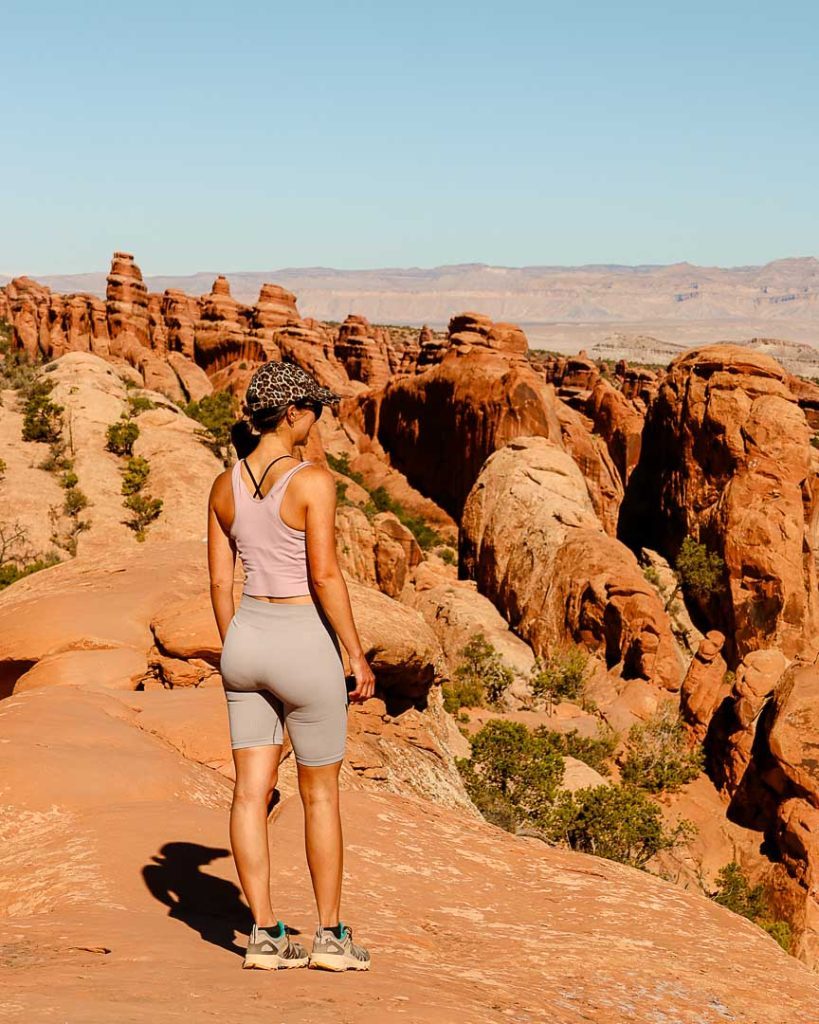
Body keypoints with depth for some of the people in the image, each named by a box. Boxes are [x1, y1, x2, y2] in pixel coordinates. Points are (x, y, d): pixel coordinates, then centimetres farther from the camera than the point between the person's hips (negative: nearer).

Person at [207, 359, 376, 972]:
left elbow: (220, 583, 8)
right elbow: (325, 576, -18)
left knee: (252, 792, 7)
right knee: (321, 794, 8)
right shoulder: (313, 480, -15)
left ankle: (266, 935, 12)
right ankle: (330, 936, 18)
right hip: (303, 644, -5)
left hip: (246, 641, 6)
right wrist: (357, 655, -10)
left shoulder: (225, 486, 4)